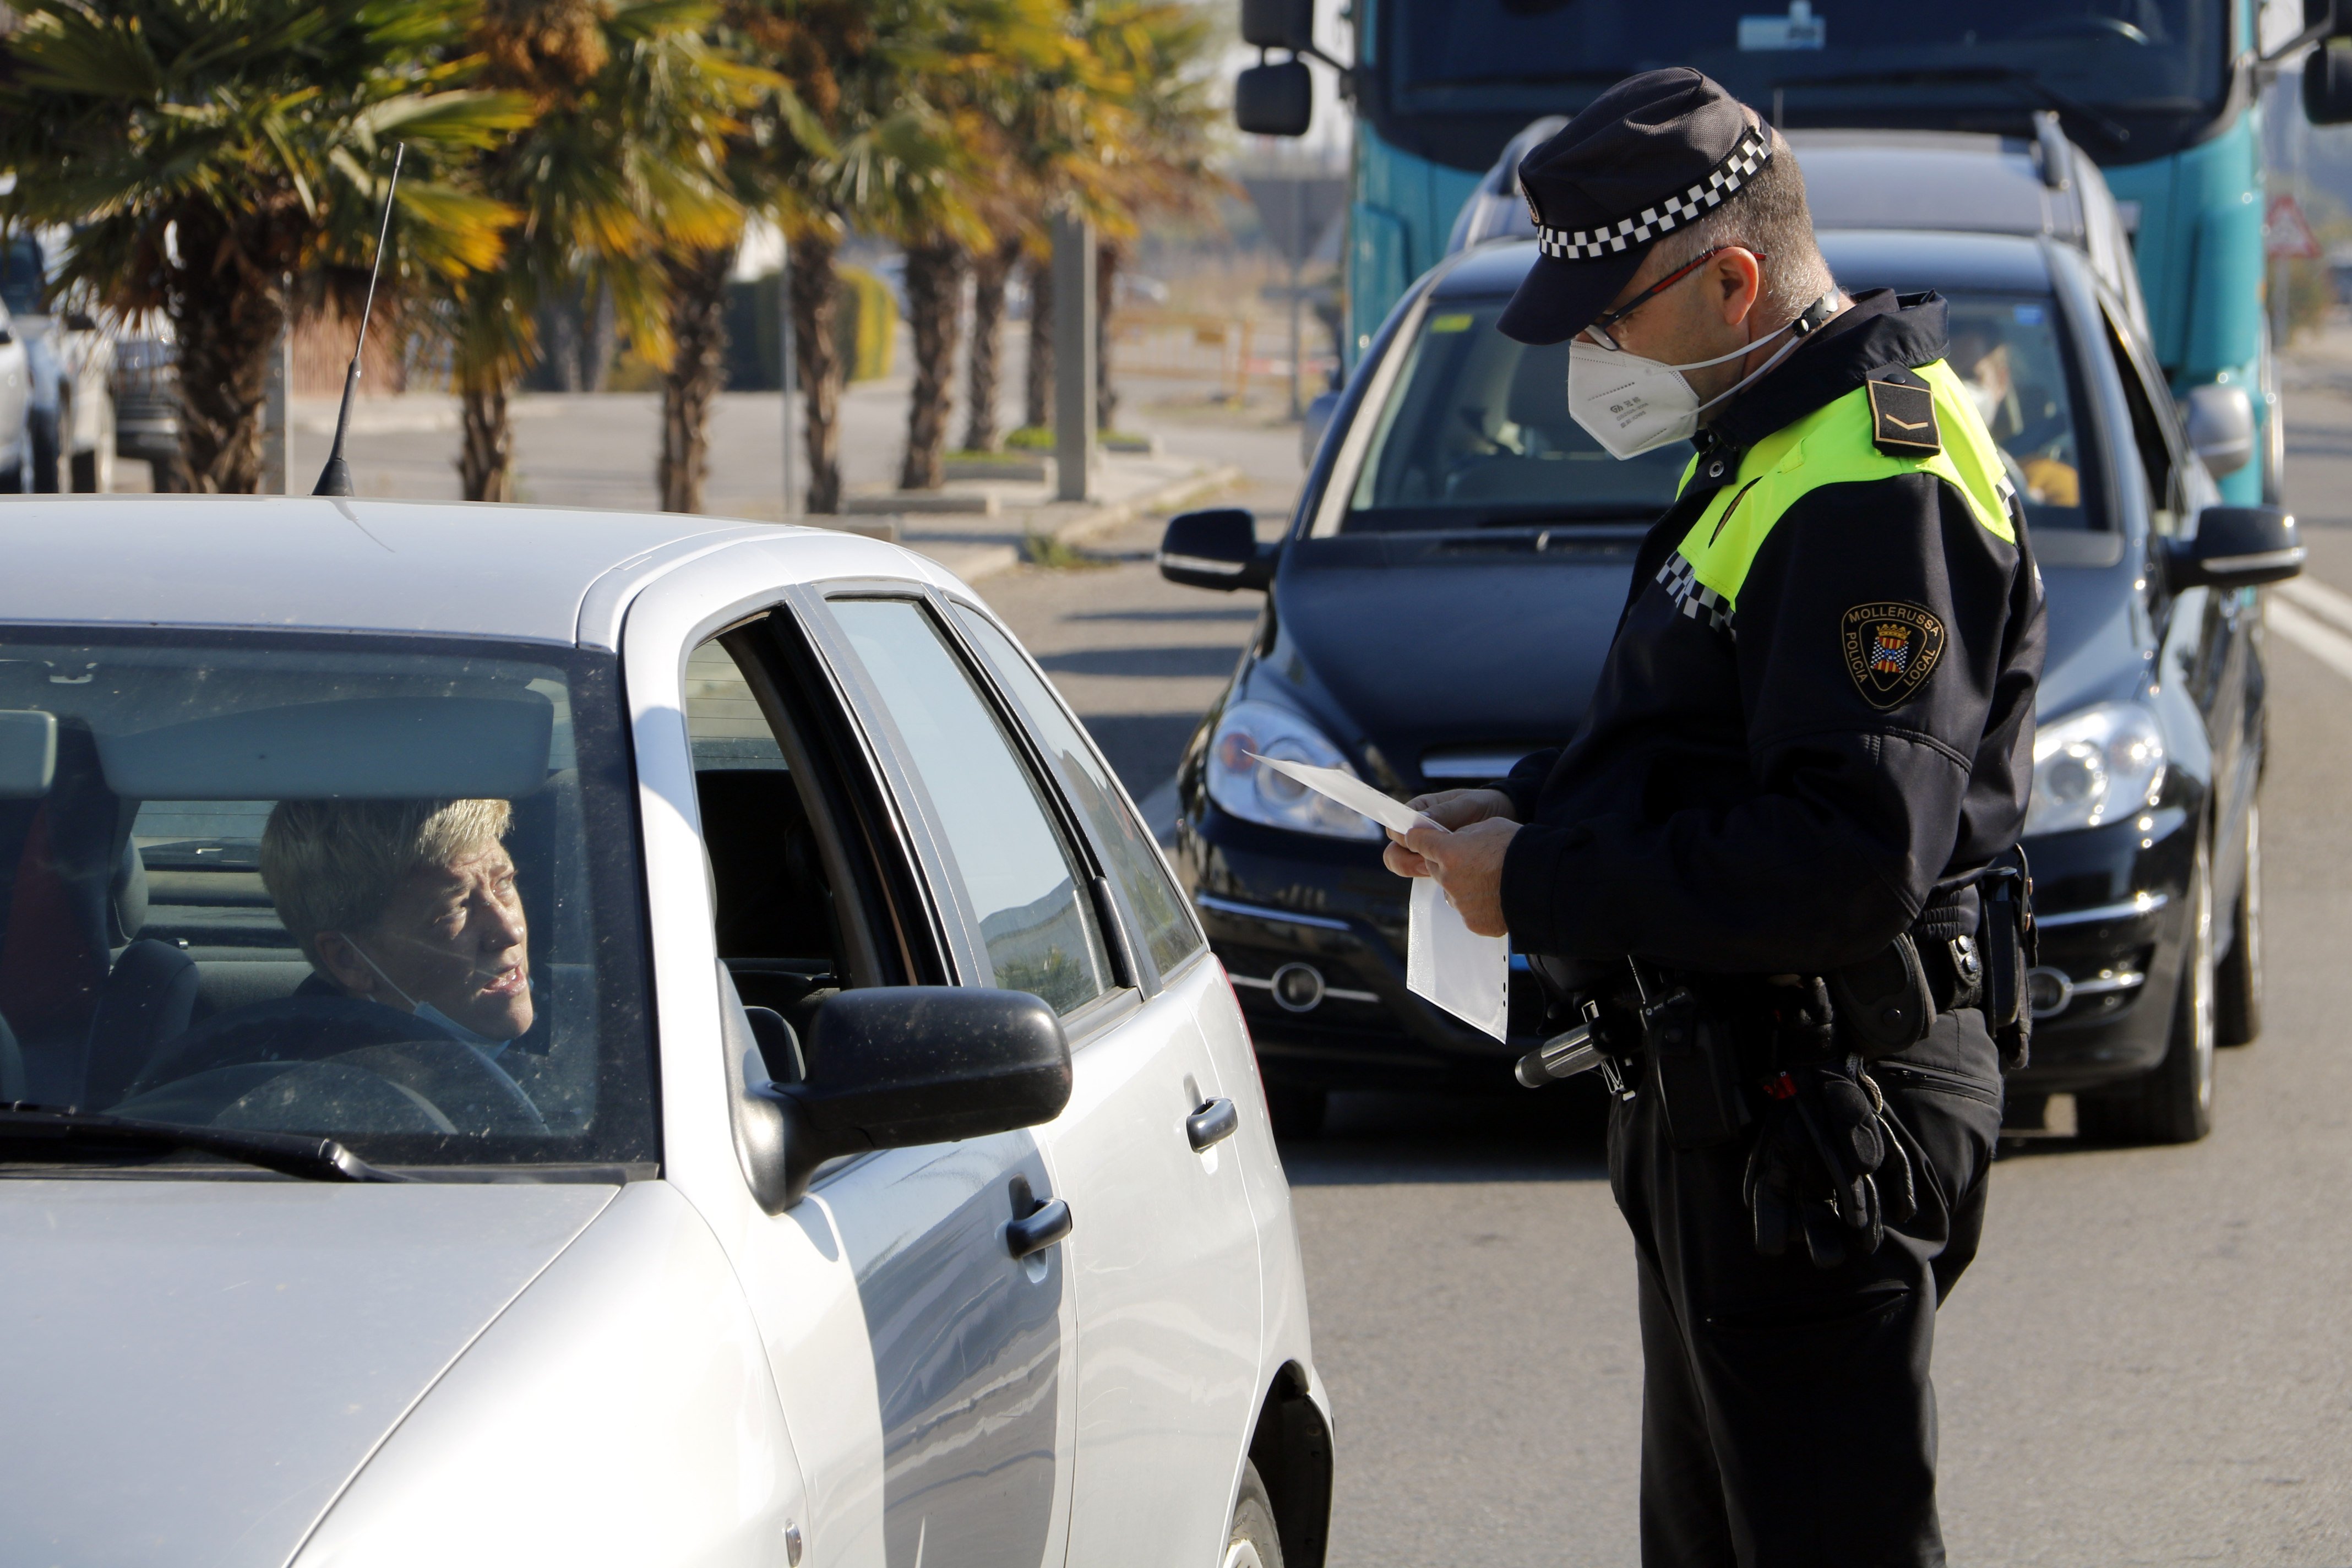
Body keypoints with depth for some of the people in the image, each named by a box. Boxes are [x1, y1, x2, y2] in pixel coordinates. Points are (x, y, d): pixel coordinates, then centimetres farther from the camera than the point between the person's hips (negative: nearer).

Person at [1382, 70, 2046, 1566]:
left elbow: (1849, 858, -28)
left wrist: (1545, 886, -21)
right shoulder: (1769, 445, 14)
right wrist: (1524, 810, 8)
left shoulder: (1877, 488, -21)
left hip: (1822, 1130, -11)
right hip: (1728, 1104, 11)